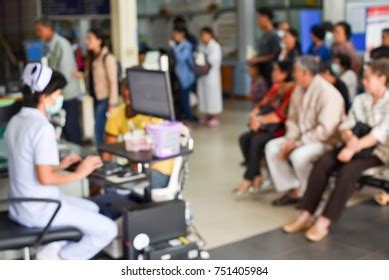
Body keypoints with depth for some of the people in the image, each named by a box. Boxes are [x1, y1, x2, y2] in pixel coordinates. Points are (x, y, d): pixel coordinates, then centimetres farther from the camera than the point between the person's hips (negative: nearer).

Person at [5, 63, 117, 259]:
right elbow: (45, 178, -25)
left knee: (91, 208, 26)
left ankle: (53, 250, 13)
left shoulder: (16, 121, 7)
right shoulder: (42, 127, -22)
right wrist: (79, 174, -12)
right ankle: (54, 261, 0)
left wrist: (61, 166, 13)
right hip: (40, 209, -10)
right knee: (108, 229, -4)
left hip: (22, 205, 10)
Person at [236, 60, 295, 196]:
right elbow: (263, 104, 12)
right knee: (244, 138, -13)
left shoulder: (293, 90, -12)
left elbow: (281, 115, -20)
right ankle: (256, 176, -10)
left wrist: (261, 120, -17)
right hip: (267, 126, 8)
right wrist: (254, 115, -9)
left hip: (282, 129, -8)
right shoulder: (276, 87, 14)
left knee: (257, 141, -29)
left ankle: (248, 180, -19)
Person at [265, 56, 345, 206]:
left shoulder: (327, 93, -21)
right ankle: (292, 190, -3)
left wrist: (298, 143, -22)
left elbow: (325, 130, -26)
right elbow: (292, 119, 11)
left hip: (326, 142, -9)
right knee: (272, 147, -4)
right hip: (303, 137, 9)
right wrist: (290, 139, -8)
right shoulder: (299, 89, 4)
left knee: (299, 155, -33)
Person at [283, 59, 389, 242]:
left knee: (347, 171, -33)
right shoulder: (360, 100, 13)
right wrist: (350, 138, -18)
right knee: (322, 163, -22)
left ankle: (324, 222, -31)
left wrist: (354, 148, -30)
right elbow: (346, 125, 6)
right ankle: (306, 215, -23)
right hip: (356, 146, 5)